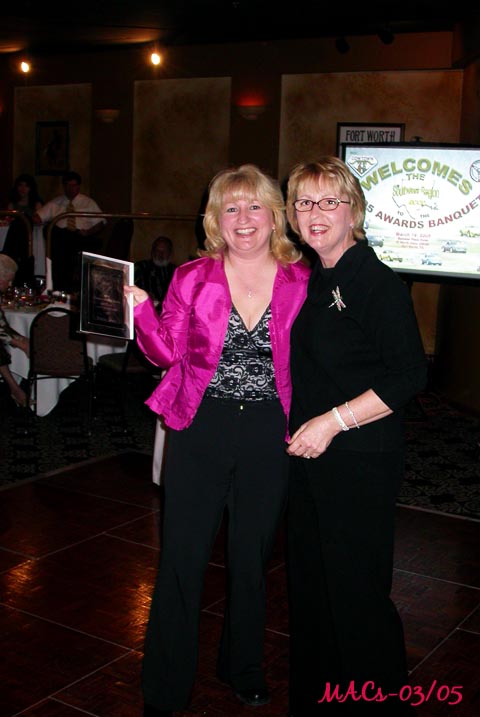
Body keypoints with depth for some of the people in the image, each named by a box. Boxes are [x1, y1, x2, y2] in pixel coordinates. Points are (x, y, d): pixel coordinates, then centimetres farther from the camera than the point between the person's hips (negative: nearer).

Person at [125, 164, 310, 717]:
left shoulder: (301, 281, 0)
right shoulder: (192, 277, 0)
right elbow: (167, 353, -1)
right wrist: (142, 311, -16)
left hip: (270, 437, 1)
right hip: (200, 429, -1)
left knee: (252, 558, 16)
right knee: (181, 557, 2)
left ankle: (243, 668, 39)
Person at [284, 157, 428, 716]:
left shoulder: (379, 284, -14)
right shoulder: (313, 281, 11)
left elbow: (409, 375, -19)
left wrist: (332, 422, -21)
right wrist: (301, 429, 11)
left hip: (360, 461, -8)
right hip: (309, 458, 8)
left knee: (357, 592, 1)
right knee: (309, 585, 17)